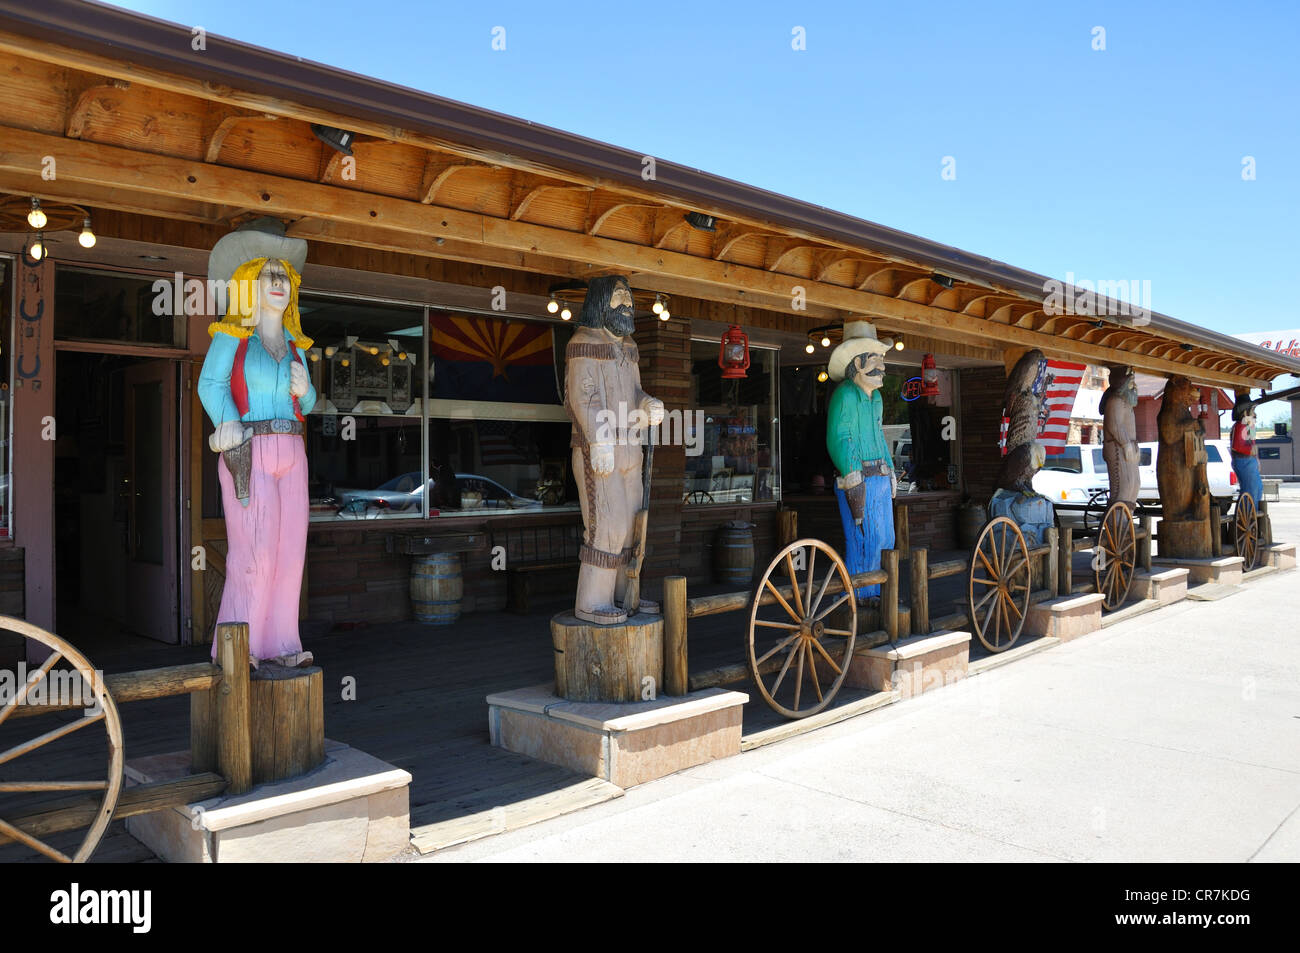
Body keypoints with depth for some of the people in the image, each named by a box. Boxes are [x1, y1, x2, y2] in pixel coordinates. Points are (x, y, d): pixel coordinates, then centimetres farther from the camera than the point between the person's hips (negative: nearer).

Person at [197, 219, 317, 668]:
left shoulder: (295, 344, 18)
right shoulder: (231, 336, 2)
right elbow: (210, 384, -10)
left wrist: (305, 389, -2)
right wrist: (228, 422, -26)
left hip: (291, 453, 6)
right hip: (249, 452, -6)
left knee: (290, 551, 3)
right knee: (254, 551, -8)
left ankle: (278, 644, 10)